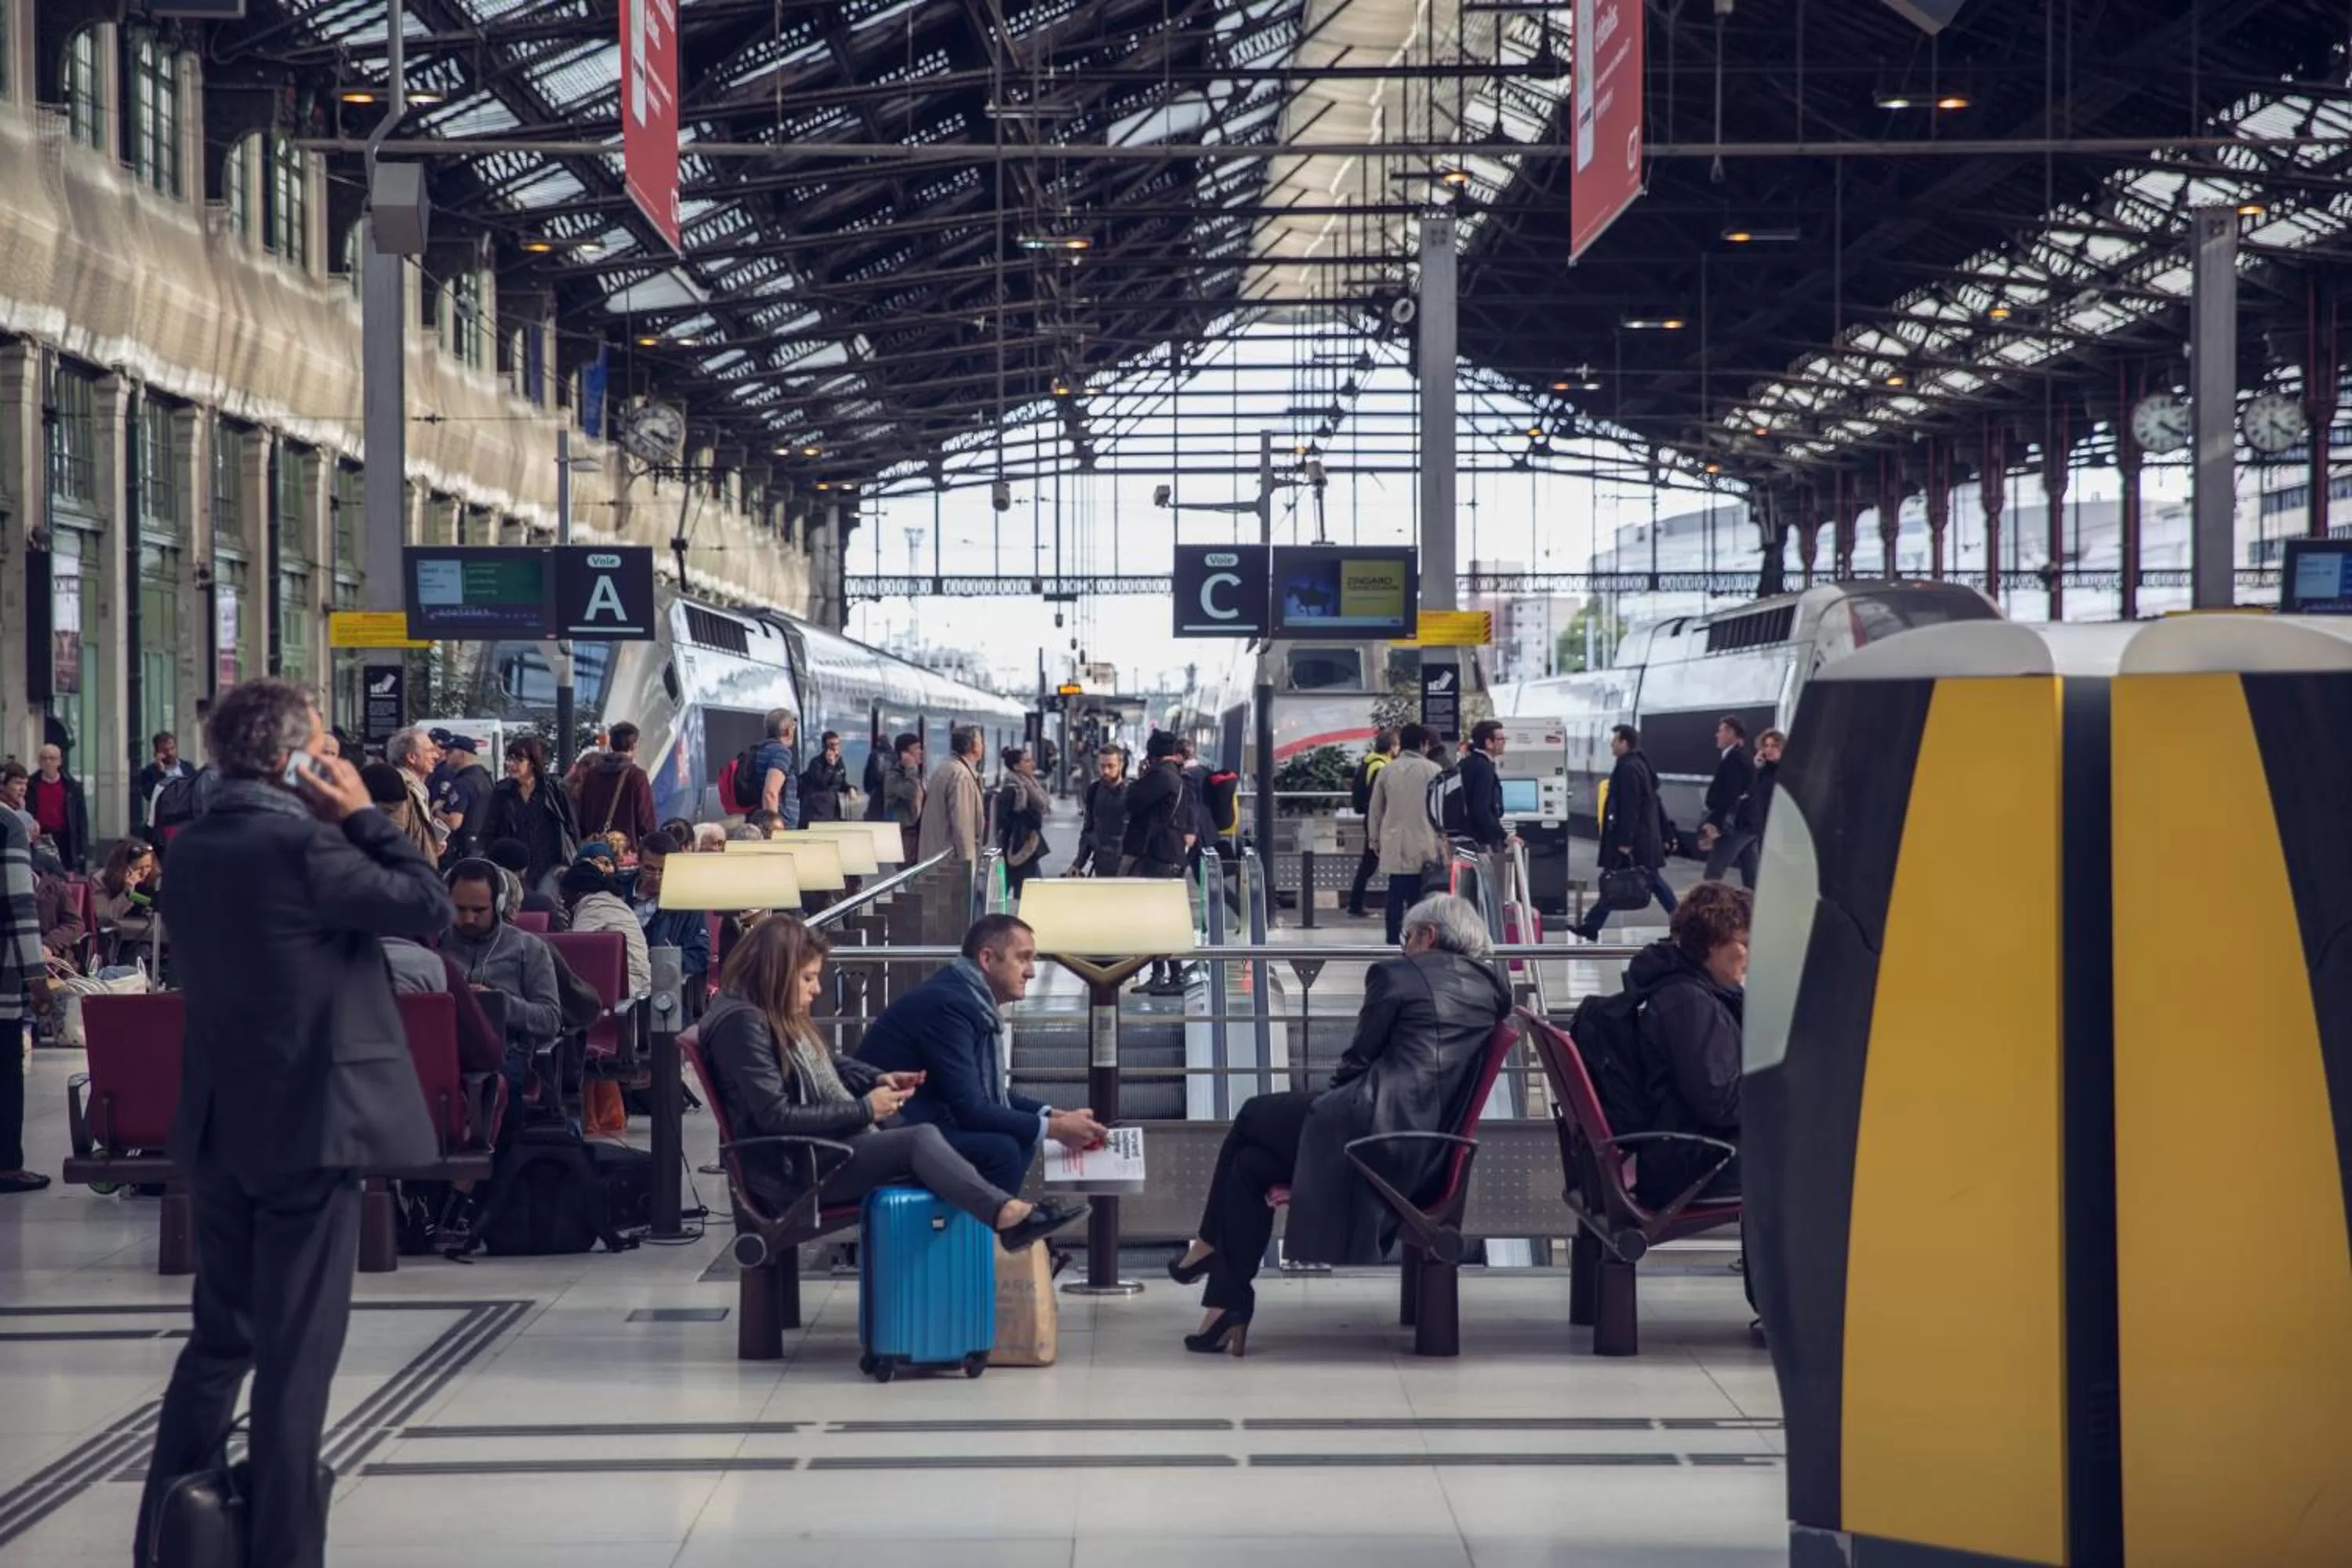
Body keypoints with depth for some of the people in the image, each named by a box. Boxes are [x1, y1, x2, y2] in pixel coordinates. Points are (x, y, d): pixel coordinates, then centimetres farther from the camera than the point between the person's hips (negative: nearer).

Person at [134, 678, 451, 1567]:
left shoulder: (190, 849, 6)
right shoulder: (303, 844, -18)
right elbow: (429, 906, -13)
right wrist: (362, 816, -4)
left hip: (216, 1125, 8)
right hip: (312, 1122, -8)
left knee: (220, 1335, 17)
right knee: (297, 1351, -1)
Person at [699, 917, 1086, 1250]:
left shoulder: (779, 1016, 14)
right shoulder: (741, 1023, -18)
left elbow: (832, 1065, 27)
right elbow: (777, 1117, -23)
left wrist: (879, 1080, 6)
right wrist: (864, 1110, -17)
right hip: (794, 1171, -11)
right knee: (921, 1140, -24)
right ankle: (1008, 1215, -33)